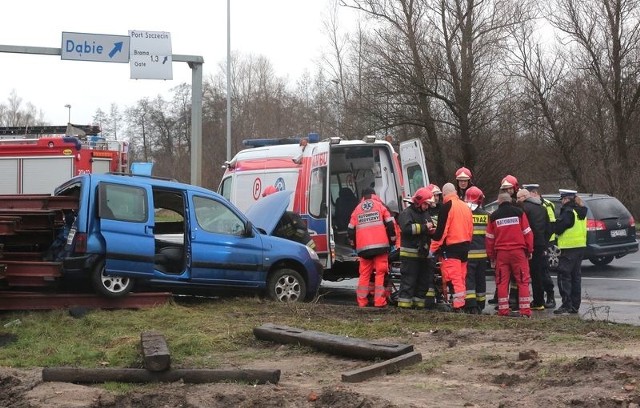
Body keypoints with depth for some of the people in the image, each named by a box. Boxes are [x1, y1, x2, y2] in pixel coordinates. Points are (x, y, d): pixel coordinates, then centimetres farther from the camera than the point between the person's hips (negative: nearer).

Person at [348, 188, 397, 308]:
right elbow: (390, 224, 3)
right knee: (381, 273, -1)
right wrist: (392, 240, 13)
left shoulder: (357, 209, 15)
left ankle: (362, 301, 8)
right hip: (380, 245, -3)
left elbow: (350, 229, 15)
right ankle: (379, 301, -7)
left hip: (363, 247, 3)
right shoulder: (380, 205, 8)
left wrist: (354, 244, 28)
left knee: (364, 274, 9)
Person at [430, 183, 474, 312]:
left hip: (451, 247, -7)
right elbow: (470, 229, 16)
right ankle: (461, 303, 17)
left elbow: (441, 230, -14)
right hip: (465, 246, 8)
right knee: (462, 278, 14)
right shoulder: (466, 207, 12)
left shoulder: (447, 207, -10)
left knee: (454, 278, -9)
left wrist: (434, 247, -8)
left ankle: (457, 306, -13)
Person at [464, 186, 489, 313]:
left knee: (468, 280, -3)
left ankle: (471, 306, -12)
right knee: (480, 280, 14)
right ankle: (480, 306, 20)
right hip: (482, 253, 4)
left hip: (467, 254, -4)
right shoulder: (486, 215, 3)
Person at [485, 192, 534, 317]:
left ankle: (503, 310, 3)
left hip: (501, 253, 1)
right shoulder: (519, 212, 1)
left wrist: (491, 256, 17)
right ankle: (525, 310, -4)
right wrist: (529, 250, 9)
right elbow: (527, 232, -1)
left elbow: (489, 238, 9)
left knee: (502, 282, 6)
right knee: (523, 281, 2)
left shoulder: (494, 216, 6)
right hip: (518, 251, -1)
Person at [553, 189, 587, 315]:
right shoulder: (581, 212, 13)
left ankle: (566, 304, -11)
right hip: (580, 247, 9)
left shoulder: (568, 212, -15)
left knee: (564, 276, -6)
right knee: (576, 276, 13)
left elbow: (558, 228, -17)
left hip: (569, 248, -9)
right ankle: (575, 305, 17)